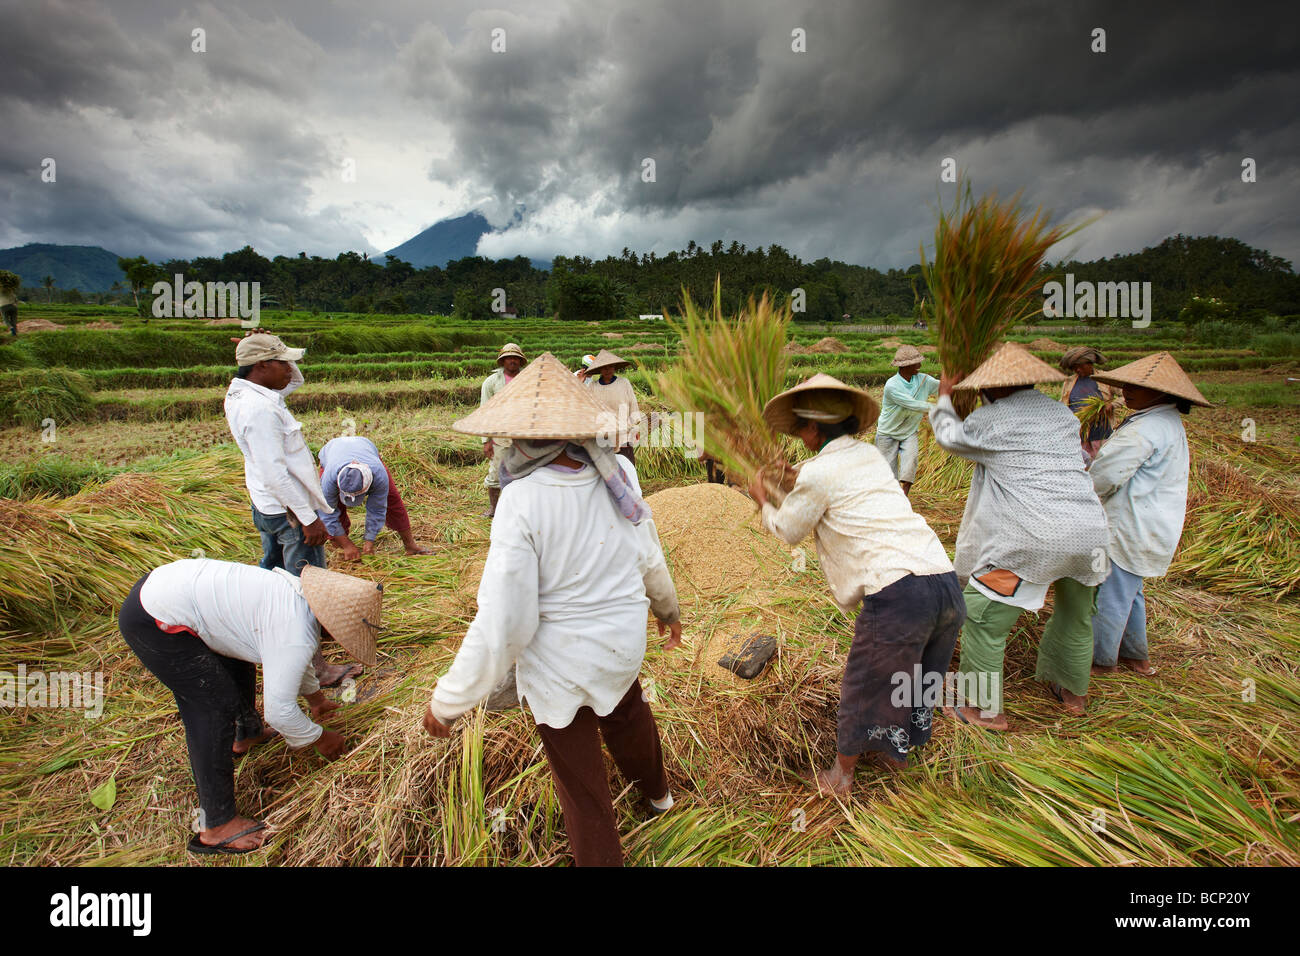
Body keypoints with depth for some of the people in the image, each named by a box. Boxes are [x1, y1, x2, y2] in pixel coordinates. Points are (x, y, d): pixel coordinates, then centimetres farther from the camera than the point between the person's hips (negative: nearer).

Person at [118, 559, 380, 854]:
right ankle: (216, 825, 4)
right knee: (216, 707, -8)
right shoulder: (298, 633, -24)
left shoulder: (299, 592, 4)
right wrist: (320, 738, 1)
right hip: (153, 620, -10)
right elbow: (279, 710, -18)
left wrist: (315, 698, 37)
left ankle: (247, 734, 51)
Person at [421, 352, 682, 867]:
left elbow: (503, 622, -27)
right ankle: (656, 791, 63)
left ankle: (601, 855, 41)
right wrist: (668, 608, 23)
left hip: (560, 658, -6)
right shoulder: (617, 475, -12)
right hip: (623, 638, 6)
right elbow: (649, 558, 2)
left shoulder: (523, 501, -29)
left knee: (579, 772, 18)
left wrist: (448, 700, -13)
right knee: (627, 712, 35)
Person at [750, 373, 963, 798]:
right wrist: (794, 484, 43)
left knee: (864, 689, 14)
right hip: (946, 579, 8)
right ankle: (895, 752, 50)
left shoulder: (818, 472, -4)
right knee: (920, 680, 27)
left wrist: (762, 498, 28)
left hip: (898, 591, -7)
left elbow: (788, 531, 11)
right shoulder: (869, 455, 17)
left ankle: (841, 776, 34)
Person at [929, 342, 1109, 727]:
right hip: (1088, 531, 7)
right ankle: (1073, 693, 47)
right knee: (1076, 615, 27)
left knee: (984, 618, 6)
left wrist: (944, 397, 30)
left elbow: (950, 436, 12)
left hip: (1031, 540, -7)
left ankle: (985, 709, 16)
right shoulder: (1063, 414, 12)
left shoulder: (990, 419, -6)